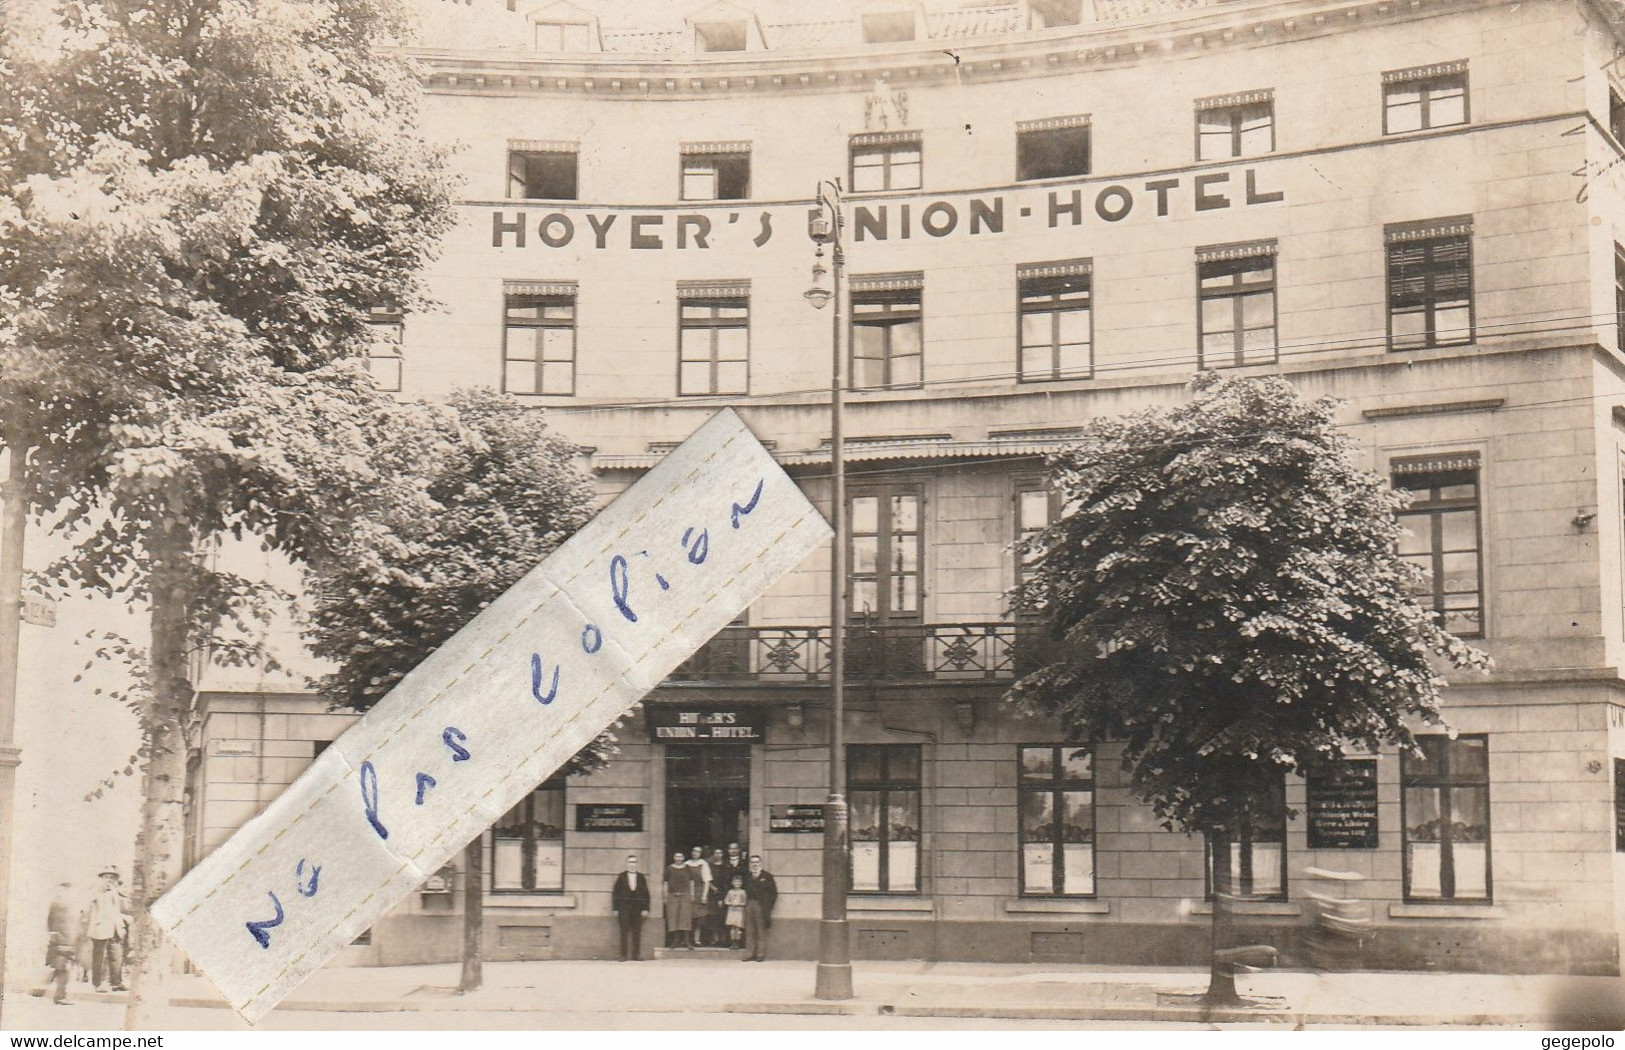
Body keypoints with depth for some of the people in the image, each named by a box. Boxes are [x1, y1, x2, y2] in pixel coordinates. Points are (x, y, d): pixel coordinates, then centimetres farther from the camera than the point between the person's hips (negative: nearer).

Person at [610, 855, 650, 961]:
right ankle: (624, 955, -2)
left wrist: (646, 909, 1)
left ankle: (636, 955, 4)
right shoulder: (621, 877, 6)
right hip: (624, 908, -1)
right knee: (624, 932, -4)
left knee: (637, 933, -1)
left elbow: (646, 894, 9)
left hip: (638, 908, 1)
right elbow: (615, 893, 5)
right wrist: (615, 909, -2)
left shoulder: (641, 878, 10)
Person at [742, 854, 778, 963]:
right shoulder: (747, 877, 14)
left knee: (761, 931, -2)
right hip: (749, 905, 5)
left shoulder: (767, 876, 0)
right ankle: (749, 954, 8)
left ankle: (760, 955, 1)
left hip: (761, 906, -5)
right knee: (749, 931, 4)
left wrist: (768, 907, -6)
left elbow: (773, 892, -2)